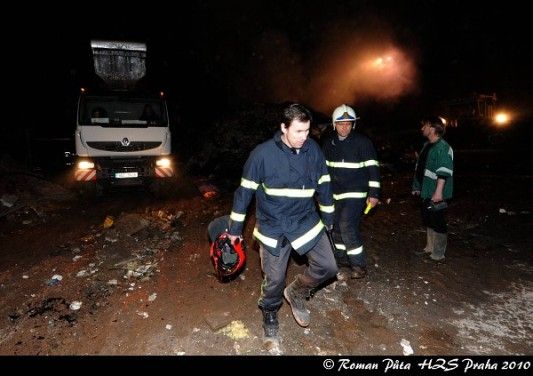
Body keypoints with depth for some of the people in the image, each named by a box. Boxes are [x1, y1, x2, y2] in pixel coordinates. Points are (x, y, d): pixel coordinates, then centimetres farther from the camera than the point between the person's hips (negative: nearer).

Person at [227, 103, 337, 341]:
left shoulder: (313, 149, -5)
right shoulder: (263, 153, -17)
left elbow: (323, 185, 7)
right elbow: (245, 190, -9)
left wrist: (328, 217, 15)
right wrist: (235, 228, -3)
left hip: (306, 221, 4)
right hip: (273, 226, -3)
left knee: (327, 267, -2)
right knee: (274, 280, 8)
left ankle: (296, 293, 28)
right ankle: (270, 315, 40)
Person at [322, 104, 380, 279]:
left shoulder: (363, 142, -10)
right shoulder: (329, 143, 5)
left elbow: (373, 168, -11)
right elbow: (324, 168, 14)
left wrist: (374, 193, -15)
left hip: (355, 193, -6)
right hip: (335, 193, 6)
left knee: (347, 226, -15)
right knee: (337, 226, 13)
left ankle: (358, 264, 1)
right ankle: (341, 257, 33)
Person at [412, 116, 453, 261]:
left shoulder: (443, 147, -15)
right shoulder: (427, 145, 15)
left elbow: (444, 172, -22)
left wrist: (438, 192, -26)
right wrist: (418, 187, 23)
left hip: (436, 195, -10)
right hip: (426, 192, 10)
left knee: (437, 223, 0)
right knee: (428, 221, 18)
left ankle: (438, 254, 12)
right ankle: (429, 248, 32)